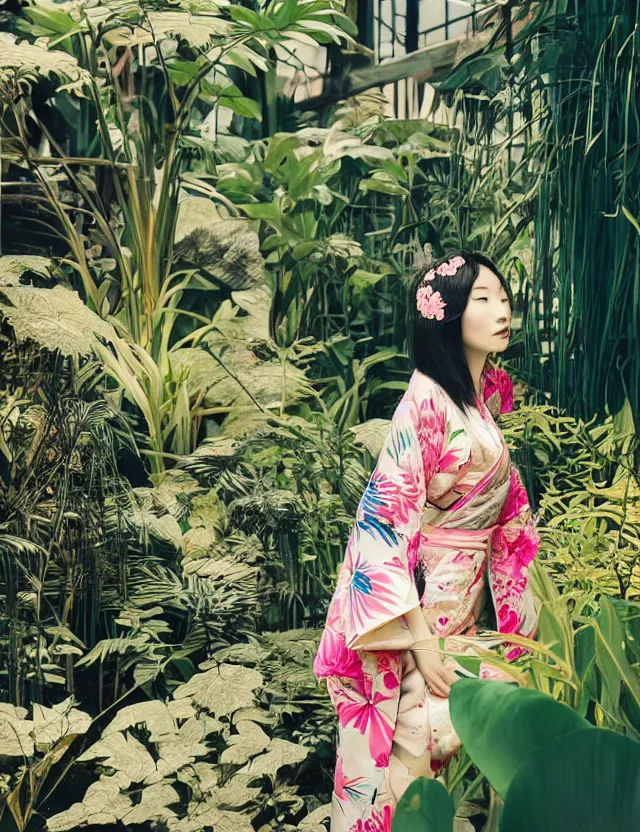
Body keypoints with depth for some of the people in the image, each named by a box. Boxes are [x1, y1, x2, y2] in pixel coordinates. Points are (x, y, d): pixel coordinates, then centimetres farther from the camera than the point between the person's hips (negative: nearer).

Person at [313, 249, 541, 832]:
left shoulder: (490, 392, 3)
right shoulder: (426, 402, -21)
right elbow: (387, 521, -23)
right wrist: (422, 640, -22)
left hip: (472, 597, 7)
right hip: (421, 599, -7)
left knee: (465, 725, 15)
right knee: (417, 730, 2)